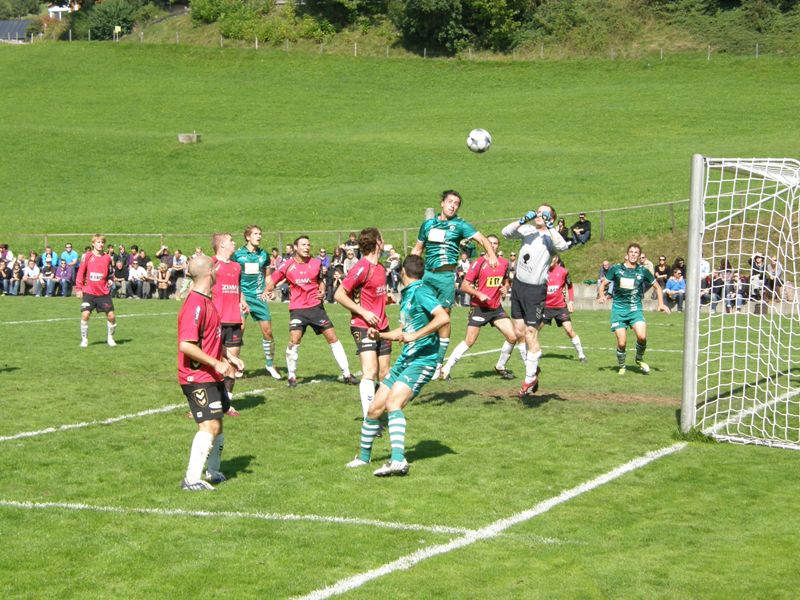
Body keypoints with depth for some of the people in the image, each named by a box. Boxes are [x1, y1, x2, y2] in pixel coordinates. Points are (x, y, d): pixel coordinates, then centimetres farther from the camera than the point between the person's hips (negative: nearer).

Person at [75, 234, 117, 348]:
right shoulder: (87, 256, -2)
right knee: (85, 315, -13)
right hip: (89, 292, -2)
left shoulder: (107, 258, 6)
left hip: (104, 293, 2)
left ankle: (110, 338, 19)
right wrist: (78, 288, -3)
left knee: (111, 316, -3)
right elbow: (81, 272, 1)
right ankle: (84, 339, 3)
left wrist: (110, 281, -2)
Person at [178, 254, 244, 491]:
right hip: (197, 377, -10)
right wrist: (216, 363, -23)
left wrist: (228, 357, 16)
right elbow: (186, 345, -27)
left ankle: (213, 472, 33)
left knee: (216, 424, 18)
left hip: (212, 376, 10)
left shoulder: (206, 301, 13)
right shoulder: (195, 305, -20)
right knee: (210, 426, -15)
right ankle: (192, 479, -15)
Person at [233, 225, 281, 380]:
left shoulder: (263, 254, 7)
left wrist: (266, 290, 5)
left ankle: (270, 364, 16)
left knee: (267, 331, 1)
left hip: (258, 296, 3)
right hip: (242, 296, -3)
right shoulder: (238, 254, -1)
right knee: (240, 328, -12)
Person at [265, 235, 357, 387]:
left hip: (316, 306, 2)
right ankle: (292, 376, 2)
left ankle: (346, 374, 8)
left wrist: (322, 291, -1)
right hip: (297, 309, -2)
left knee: (332, 337, 0)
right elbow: (273, 280, 6)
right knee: (294, 340, -17)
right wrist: (267, 291, -13)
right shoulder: (288, 266, -3)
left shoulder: (316, 263, 3)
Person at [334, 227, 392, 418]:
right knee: (370, 371, -16)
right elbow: (339, 295, -16)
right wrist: (363, 312, -18)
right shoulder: (362, 267, -15)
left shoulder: (380, 267, 11)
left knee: (384, 373, 11)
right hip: (363, 326, -8)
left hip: (381, 326, 8)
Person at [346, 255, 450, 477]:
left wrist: (415, 336, -27)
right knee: (374, 409, 8)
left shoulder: (421, 292, -11)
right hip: (405, 359, 9)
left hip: (422, 360, -9)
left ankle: (398, 461, -36)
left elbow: (443, 317, -25)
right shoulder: (406, 294, 18)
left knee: (393, 403, -28)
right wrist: (380, 335, 14)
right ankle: (363, 457, 26)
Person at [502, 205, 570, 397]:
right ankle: (533, 368, 26)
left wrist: (549, 226, -26)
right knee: (519, 332, 10)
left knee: (531, 333, -6)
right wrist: (522, 220, -14)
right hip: (518, 285, 6)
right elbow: (506, 232, -3)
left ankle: (530, 377, 3)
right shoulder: (528, 230, 7)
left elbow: (563, 246, -27)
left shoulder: (550, 237, -7)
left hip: (536, 289, -6)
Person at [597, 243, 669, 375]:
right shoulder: (616, 269, 3)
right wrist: (601, 295, -10)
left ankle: (639, 359, 8)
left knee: (642, 336, -22)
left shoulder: (643, 271, 5)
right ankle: (621, 366, 20)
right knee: (622, 343, -8)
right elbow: (603, 284, 10)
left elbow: (657, 287, 17)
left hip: (635, 309, 0)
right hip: (619, 309, 0)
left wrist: (661, 304, 5)